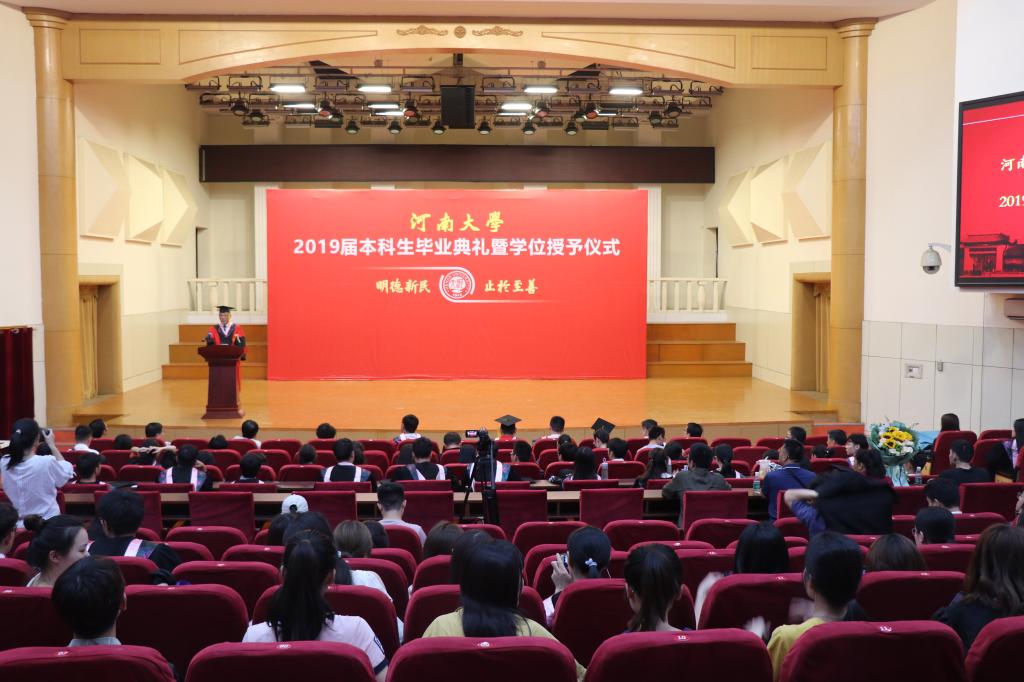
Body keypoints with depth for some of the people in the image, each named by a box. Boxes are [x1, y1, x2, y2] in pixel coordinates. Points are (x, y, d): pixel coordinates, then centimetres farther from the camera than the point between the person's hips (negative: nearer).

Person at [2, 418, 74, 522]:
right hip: (47, 521, -4)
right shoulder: (47, 462, -22)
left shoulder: (4, 463, -9)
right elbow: (67, 472, -2)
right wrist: (52, 445, 0)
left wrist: (23, 440, 6)